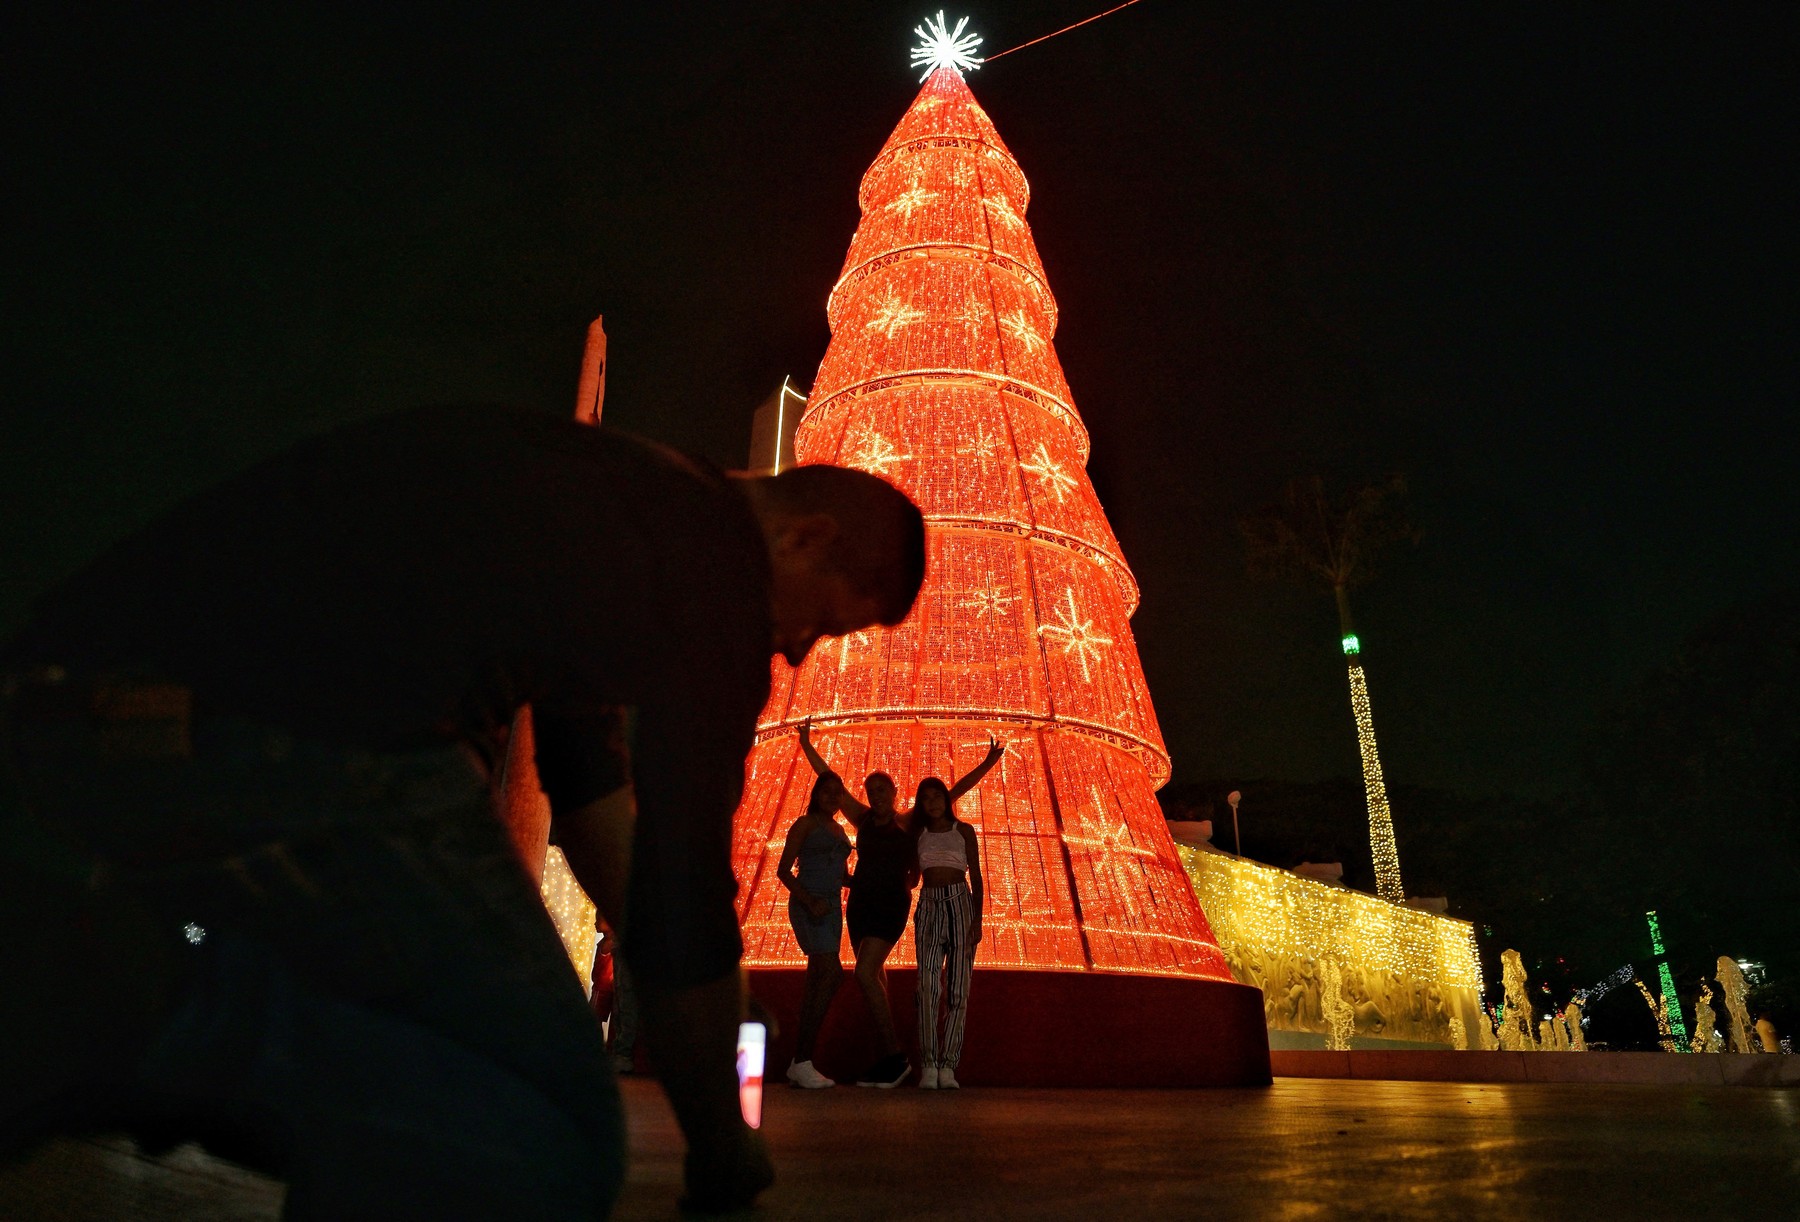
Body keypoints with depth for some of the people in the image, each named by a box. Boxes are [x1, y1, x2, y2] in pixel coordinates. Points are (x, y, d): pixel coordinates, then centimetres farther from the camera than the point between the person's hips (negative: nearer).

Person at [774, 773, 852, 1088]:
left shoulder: (839, 830, 20)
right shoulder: (805, 824, -1)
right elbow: (783, 870, -6)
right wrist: (809, 901, -19)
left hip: (832, 907, 8)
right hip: (808, 905, -7)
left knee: (818, 983, 5)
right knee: (832, 974, -19)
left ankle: (799, 1062, 10)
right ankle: (803, 1063, -15)